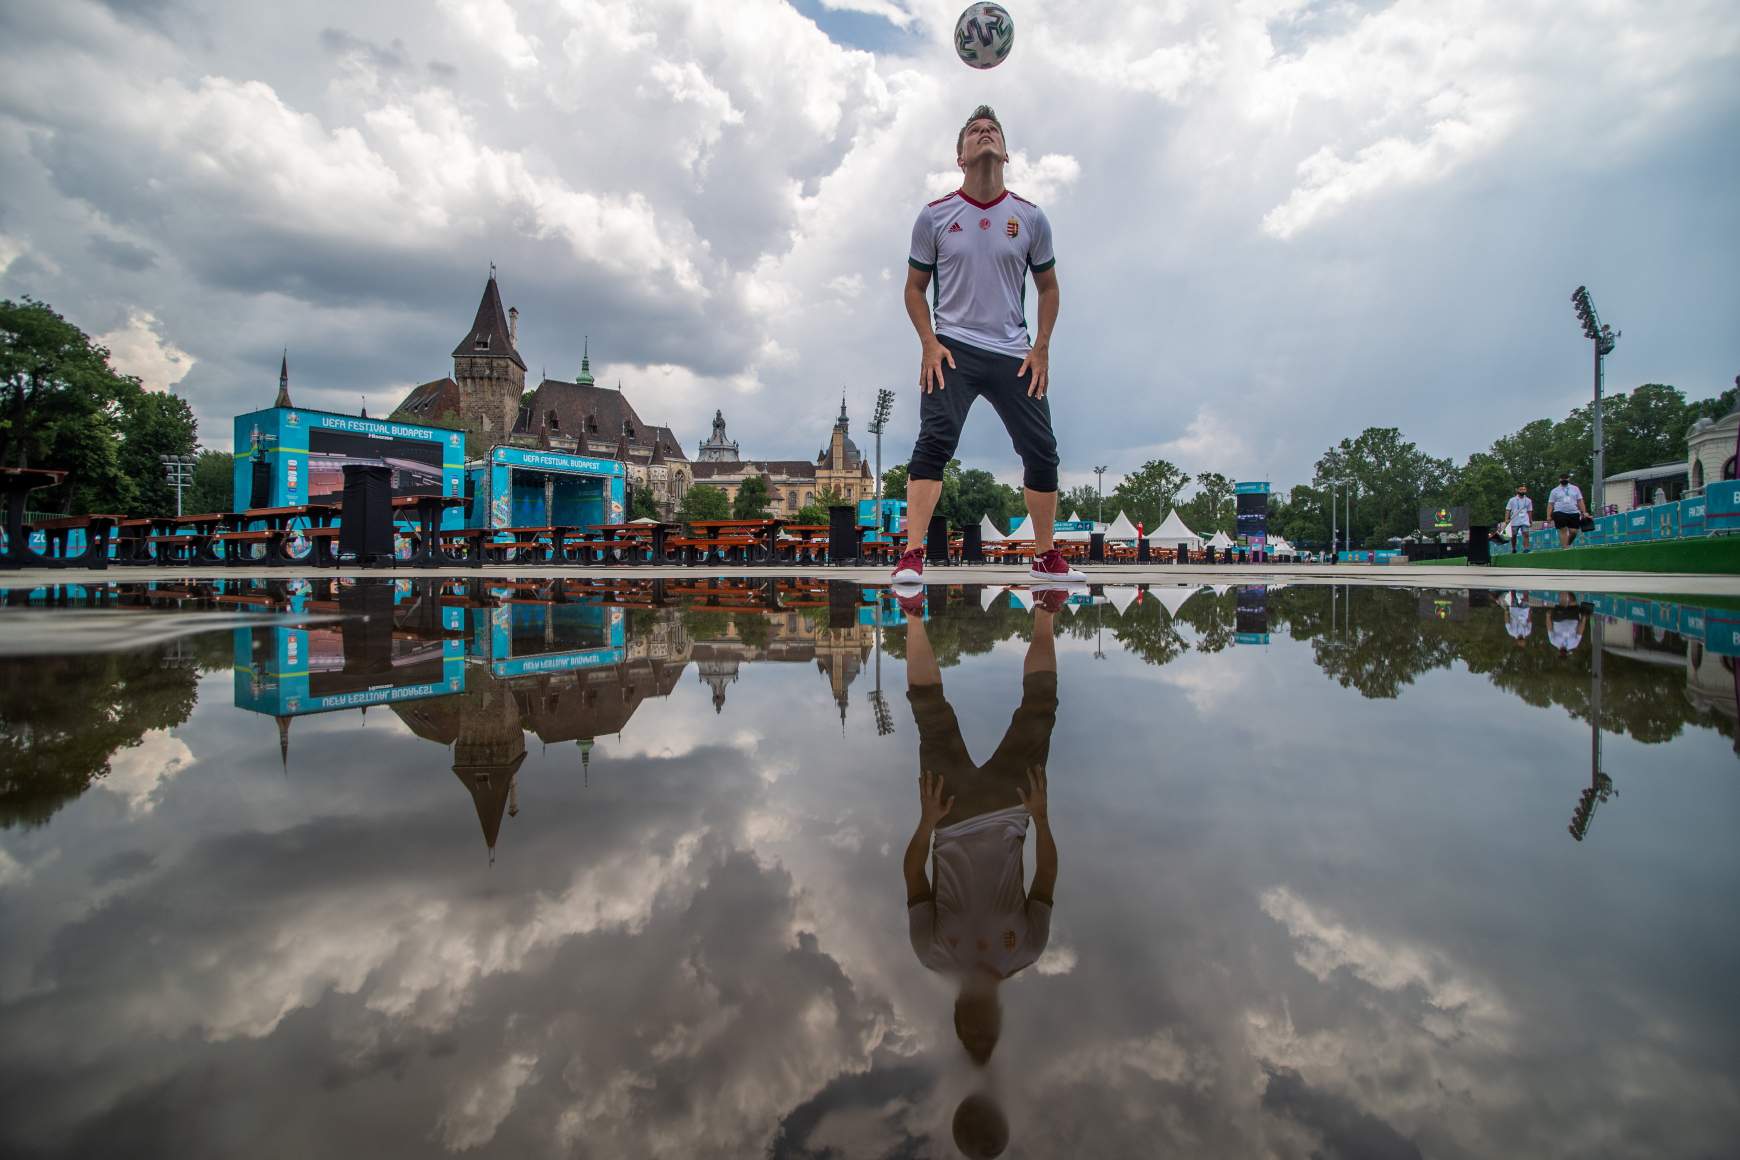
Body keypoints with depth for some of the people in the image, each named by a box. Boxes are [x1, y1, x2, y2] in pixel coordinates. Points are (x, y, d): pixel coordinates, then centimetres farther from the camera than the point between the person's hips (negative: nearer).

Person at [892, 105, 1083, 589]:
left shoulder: (1031, 218, 6)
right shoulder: (934, 216, 2)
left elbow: (1048, 287, 14)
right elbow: (915, 287, 8)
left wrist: (1041, 348, 2)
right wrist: (929, 343, -6)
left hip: (1015, 354, 2)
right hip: (952, 349, -2)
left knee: (1042, 453, 1)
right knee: (934, 443, -20)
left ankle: (1046, 558, 17)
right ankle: (911, 557, -20)